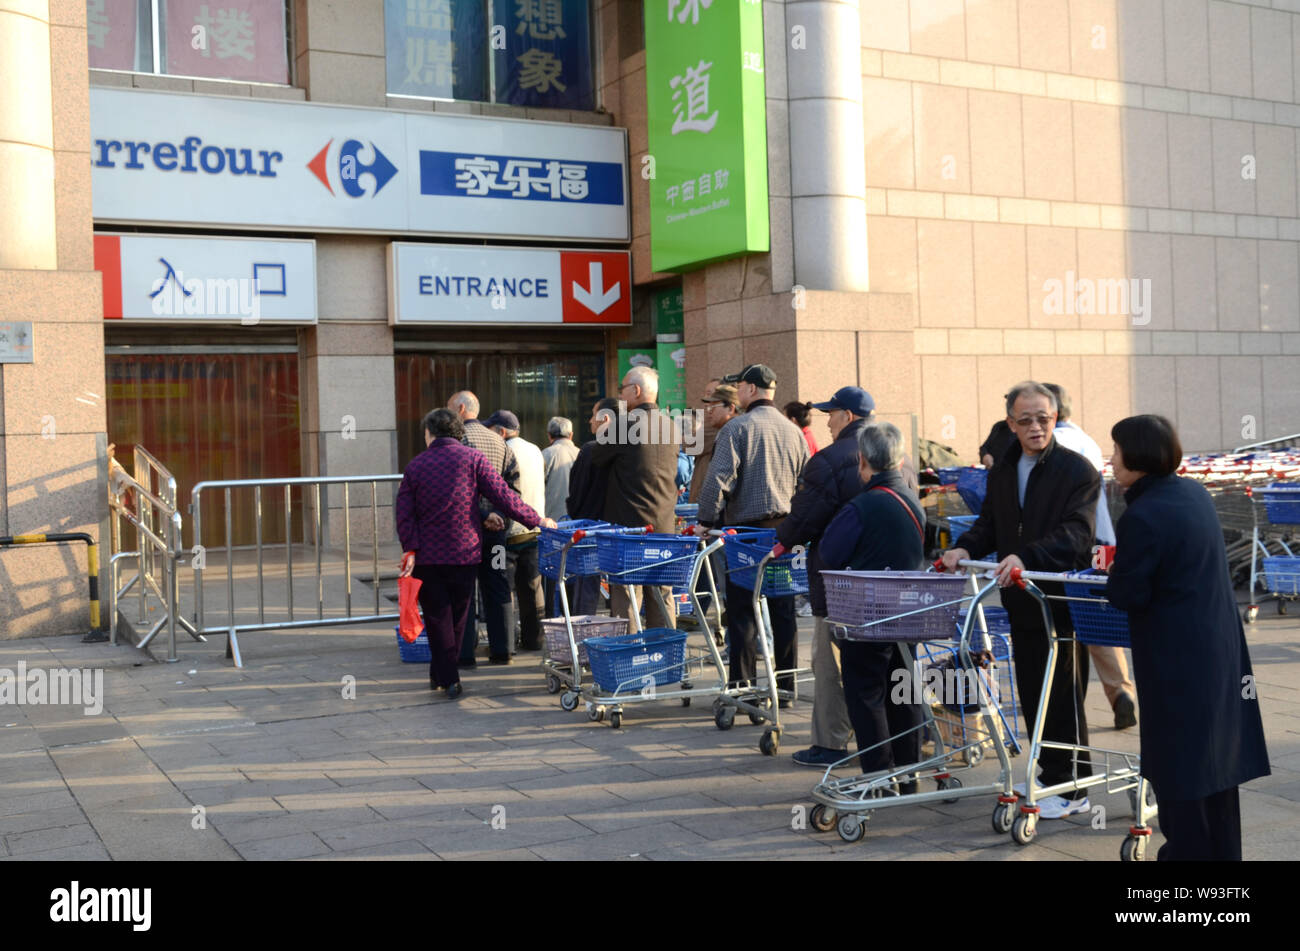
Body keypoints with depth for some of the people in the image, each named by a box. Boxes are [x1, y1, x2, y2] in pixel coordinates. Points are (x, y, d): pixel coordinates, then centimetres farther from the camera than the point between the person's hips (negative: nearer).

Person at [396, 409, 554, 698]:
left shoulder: (415, 466, 2)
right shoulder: (473, 459, -3)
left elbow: (404, 514, -5)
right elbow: (503, 496, -8)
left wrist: (411, 549, -7)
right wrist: (536, 521, -1)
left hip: (427, 556, 0)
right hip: (465, 553, 0)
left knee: (437, 619, 5)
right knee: (457, 616, 13)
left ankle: (448, 679, -2)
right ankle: (441, 674, 21)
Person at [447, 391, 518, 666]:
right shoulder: (498, 440, 13)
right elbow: (514, 477, 10)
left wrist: (483, 515, -15)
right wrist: (500, 511, 6)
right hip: (496, 528, 6)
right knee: (496, 587, 11)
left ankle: (465, 653, -1)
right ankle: (500, 650, 13)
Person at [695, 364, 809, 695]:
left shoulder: (737, 428, -8)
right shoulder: (793, 431, 11)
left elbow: (718, 479, -15)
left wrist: (706, 521, -9)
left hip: (747, 528, -5)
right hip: (785, 528, 5)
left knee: (742, 609, 0)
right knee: (783, 611, 9)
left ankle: (743, 685, 0)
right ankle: (785, 685, 13)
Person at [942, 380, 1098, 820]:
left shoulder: (1077, 470, -10)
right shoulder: (1002, 471, 12)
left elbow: (1076, 533, -20)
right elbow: (990, 524, 18)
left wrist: (1027, 557, -33)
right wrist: (965, 547, -3)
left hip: (1061, 599, -6)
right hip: (1021, 601, 7)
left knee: (1063, 696, 0)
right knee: (1032, 693, 14)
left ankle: (1071, 789, 10)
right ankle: (1050, 774, 28)